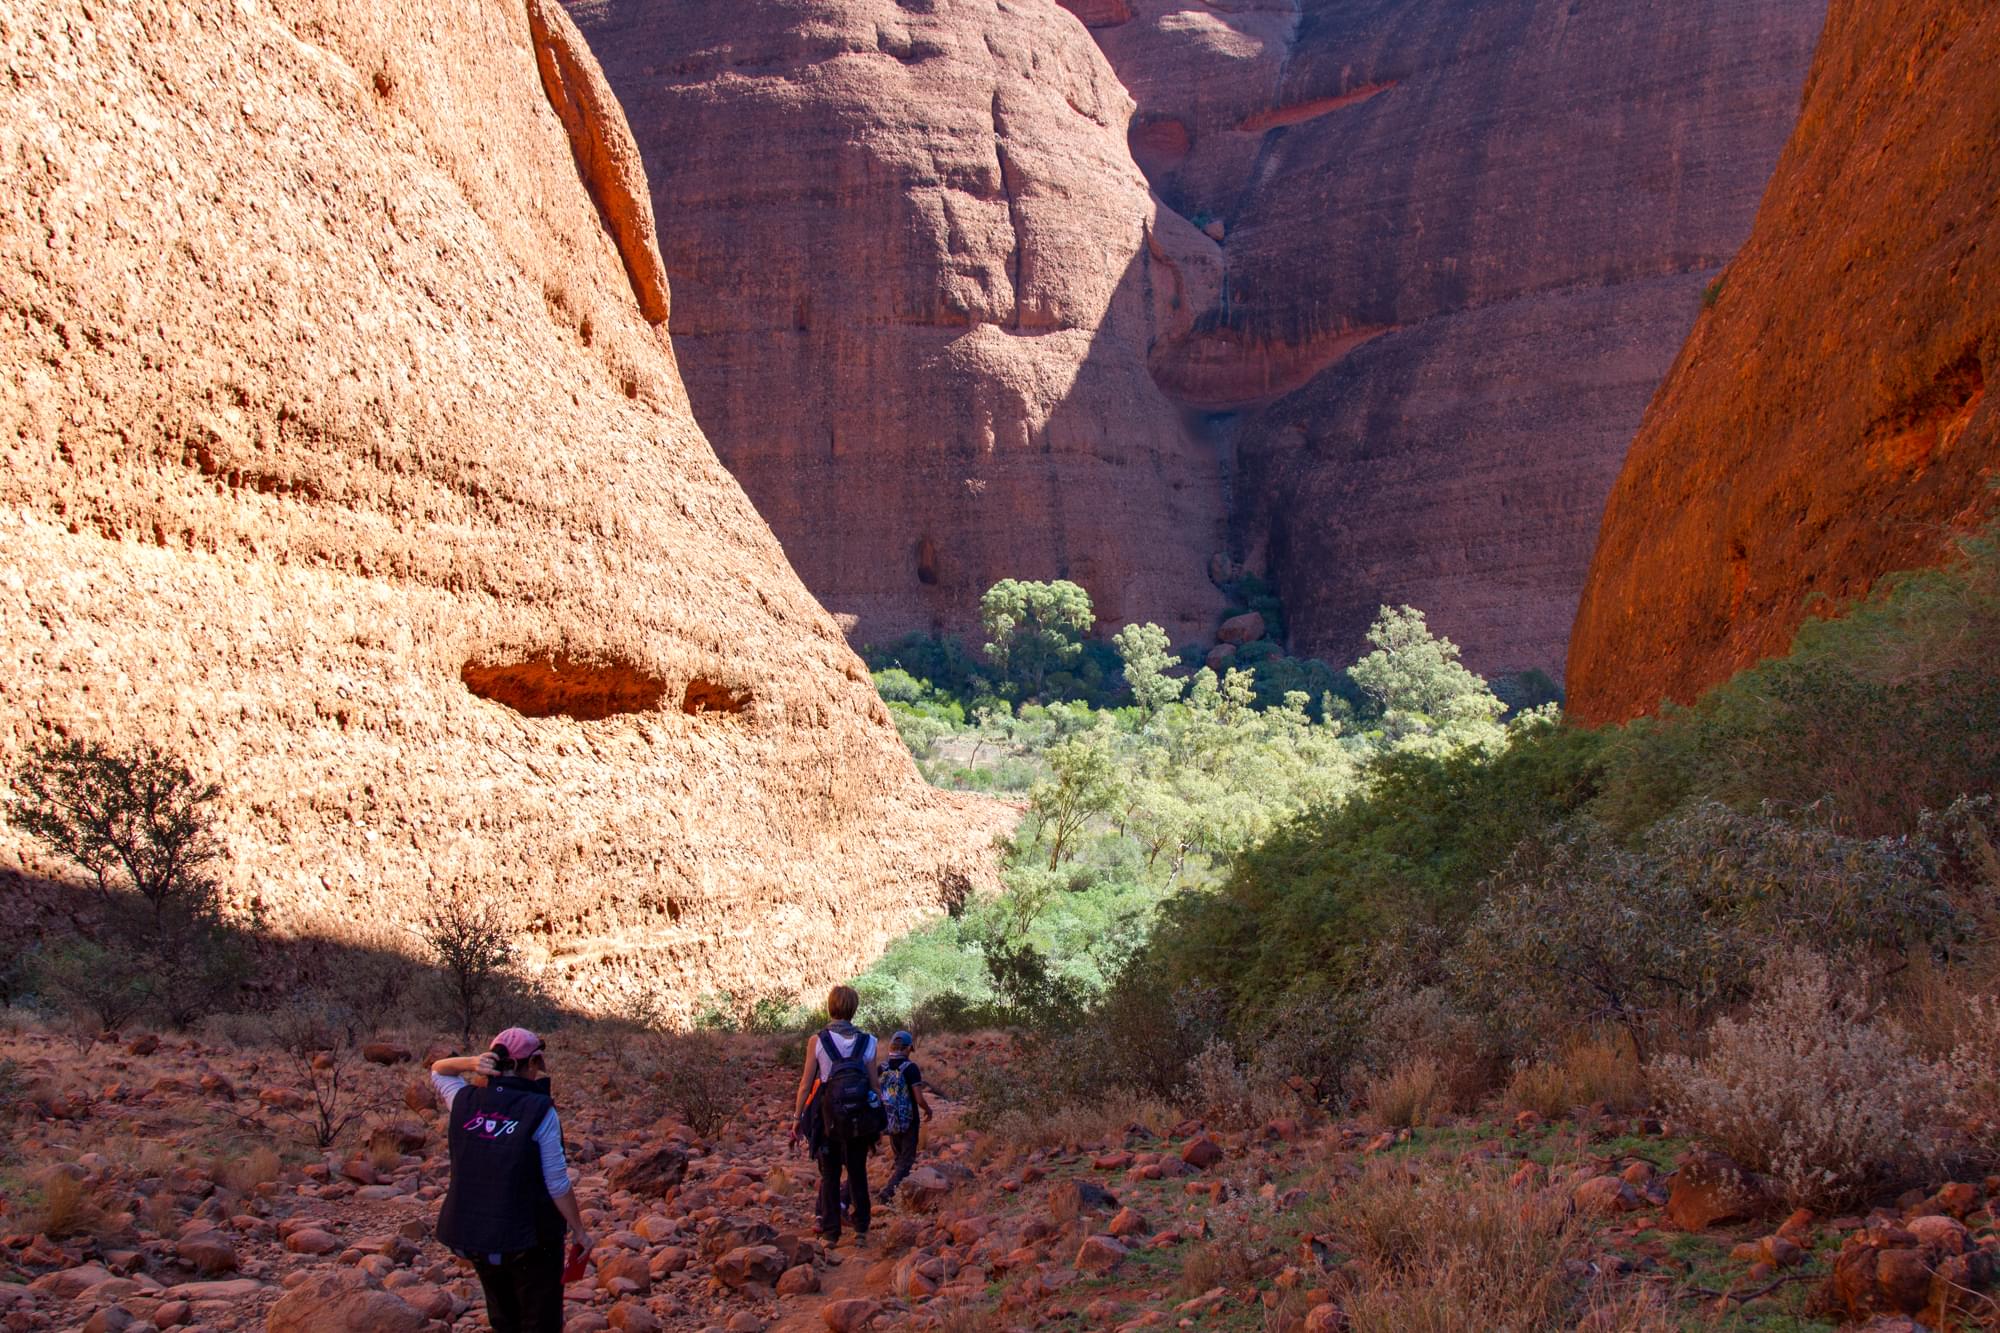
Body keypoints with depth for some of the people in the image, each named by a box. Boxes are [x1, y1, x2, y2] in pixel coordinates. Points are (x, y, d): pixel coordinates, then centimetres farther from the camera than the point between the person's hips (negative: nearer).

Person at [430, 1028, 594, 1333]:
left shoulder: (466, 1101, -4)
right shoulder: (540, 1111, -16)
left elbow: (437, 1071, 18)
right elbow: (557, 1184, -14)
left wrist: (470, 1062, -3)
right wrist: (580, 1231, -2)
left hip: (473, 1235, 5)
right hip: (530, 1237, -5)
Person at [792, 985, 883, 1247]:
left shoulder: (817, 1040, -6)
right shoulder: (866, 1042, -2)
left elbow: (806, 1084, -5)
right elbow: (875, 1085, 1)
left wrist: (798, 1118, 3)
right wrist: (878, 1123, 9)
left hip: (828, 1116, -1)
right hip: (860, 1118, 1)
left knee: (829, 1175, 10)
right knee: (858, 1173, 13)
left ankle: (830, 1233, 11)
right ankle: (861, 1230, 15)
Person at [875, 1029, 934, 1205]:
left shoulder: (882, 1069, -2)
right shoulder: (910, 1068, -16)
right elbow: (919, 1099, -18)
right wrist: (928, 1110, 2)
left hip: (889, 1122, 5)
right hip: (908, 1122, -5)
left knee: (899, 1156, 25)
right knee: (906, 1159, 4)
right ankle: (887, 1191, -12)